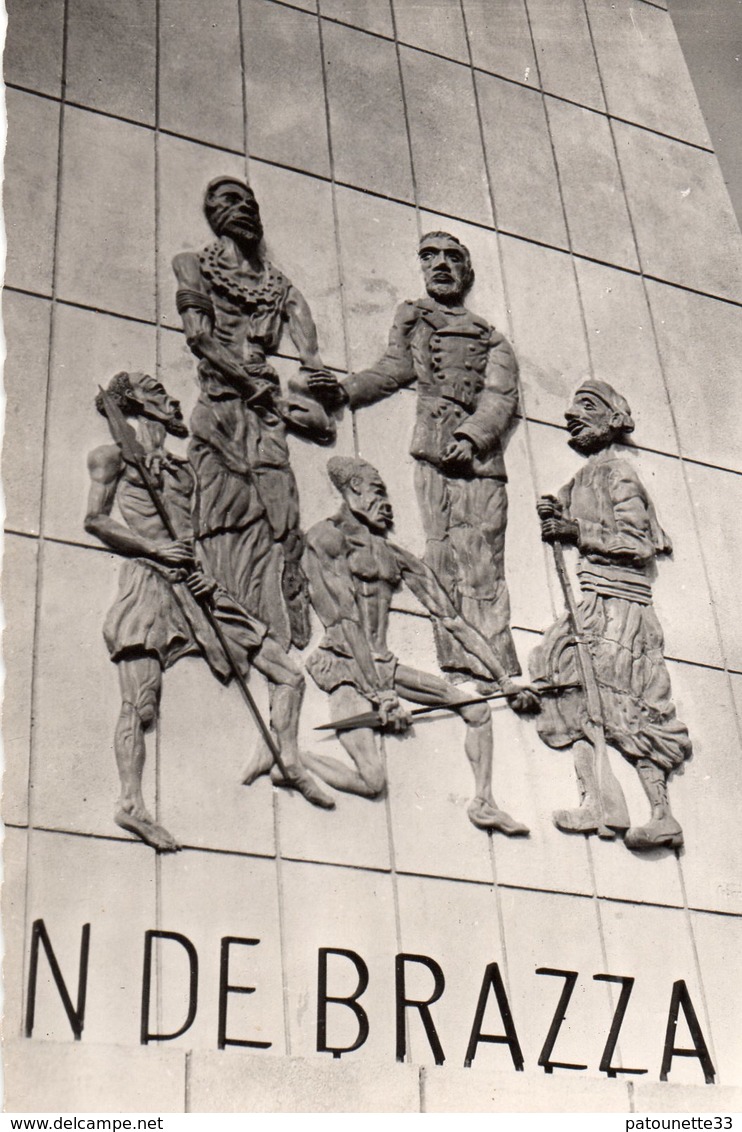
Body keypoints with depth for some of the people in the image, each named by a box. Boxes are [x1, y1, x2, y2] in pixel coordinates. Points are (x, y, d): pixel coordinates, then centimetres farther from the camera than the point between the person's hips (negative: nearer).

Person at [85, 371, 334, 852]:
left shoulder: (182, 467, 25)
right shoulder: (114, 455, 8)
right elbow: (95, 520, 0)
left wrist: (201, 572, 3)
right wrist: (155, 548, -11)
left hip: (193, 586, 6)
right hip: (148, 582, -6)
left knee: (289, 674, 3)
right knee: (141, 705, -15)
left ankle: (289, 762, 12)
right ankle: (132, 803, -12)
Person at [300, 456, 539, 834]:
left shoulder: (394, 556, 12)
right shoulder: (327, 537, -6)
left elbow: (453, 621, 10)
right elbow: (346, 622, -14)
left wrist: (505, 681, 9)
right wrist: (382, 696, -20)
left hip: (383, 665, 7)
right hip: (344, 665, -7)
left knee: (476, 709, 5)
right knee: (371, 781, -19)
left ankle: (483, 803, 16)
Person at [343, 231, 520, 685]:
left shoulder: (490, 338, 21)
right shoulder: (412, 317, 26)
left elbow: (502, 397, 6)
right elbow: (397, 367, 13)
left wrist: (471, 436, -14)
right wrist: (344, 391, -7)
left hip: (480, 455, 0)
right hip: (433, 450, 0)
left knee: (484, 563, -9)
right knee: (444, 555, -9)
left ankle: (497, 670, -13)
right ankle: (460, 666, -11)